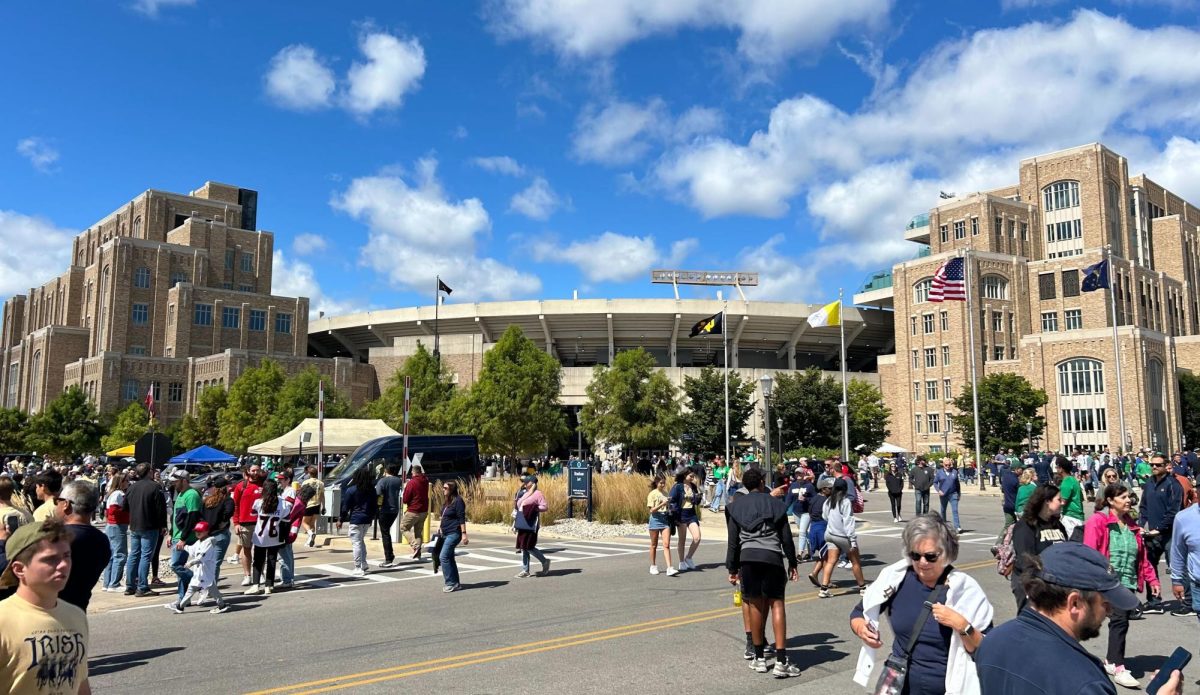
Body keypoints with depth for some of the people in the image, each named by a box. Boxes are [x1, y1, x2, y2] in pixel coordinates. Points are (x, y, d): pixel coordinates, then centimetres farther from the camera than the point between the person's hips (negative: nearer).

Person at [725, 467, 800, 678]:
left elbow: (733, 540, 9)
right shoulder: (775, 503, 12)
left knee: (755, 604, 9)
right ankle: (781, 661, -6)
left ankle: (759, 658, 17)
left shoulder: (736, 506, 13)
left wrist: (732, 568, 13)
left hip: (748, 556, 1)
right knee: (776, 603, 1)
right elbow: (786, 537, 10)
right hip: (772, 556, -1)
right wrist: (792, 563, 18)